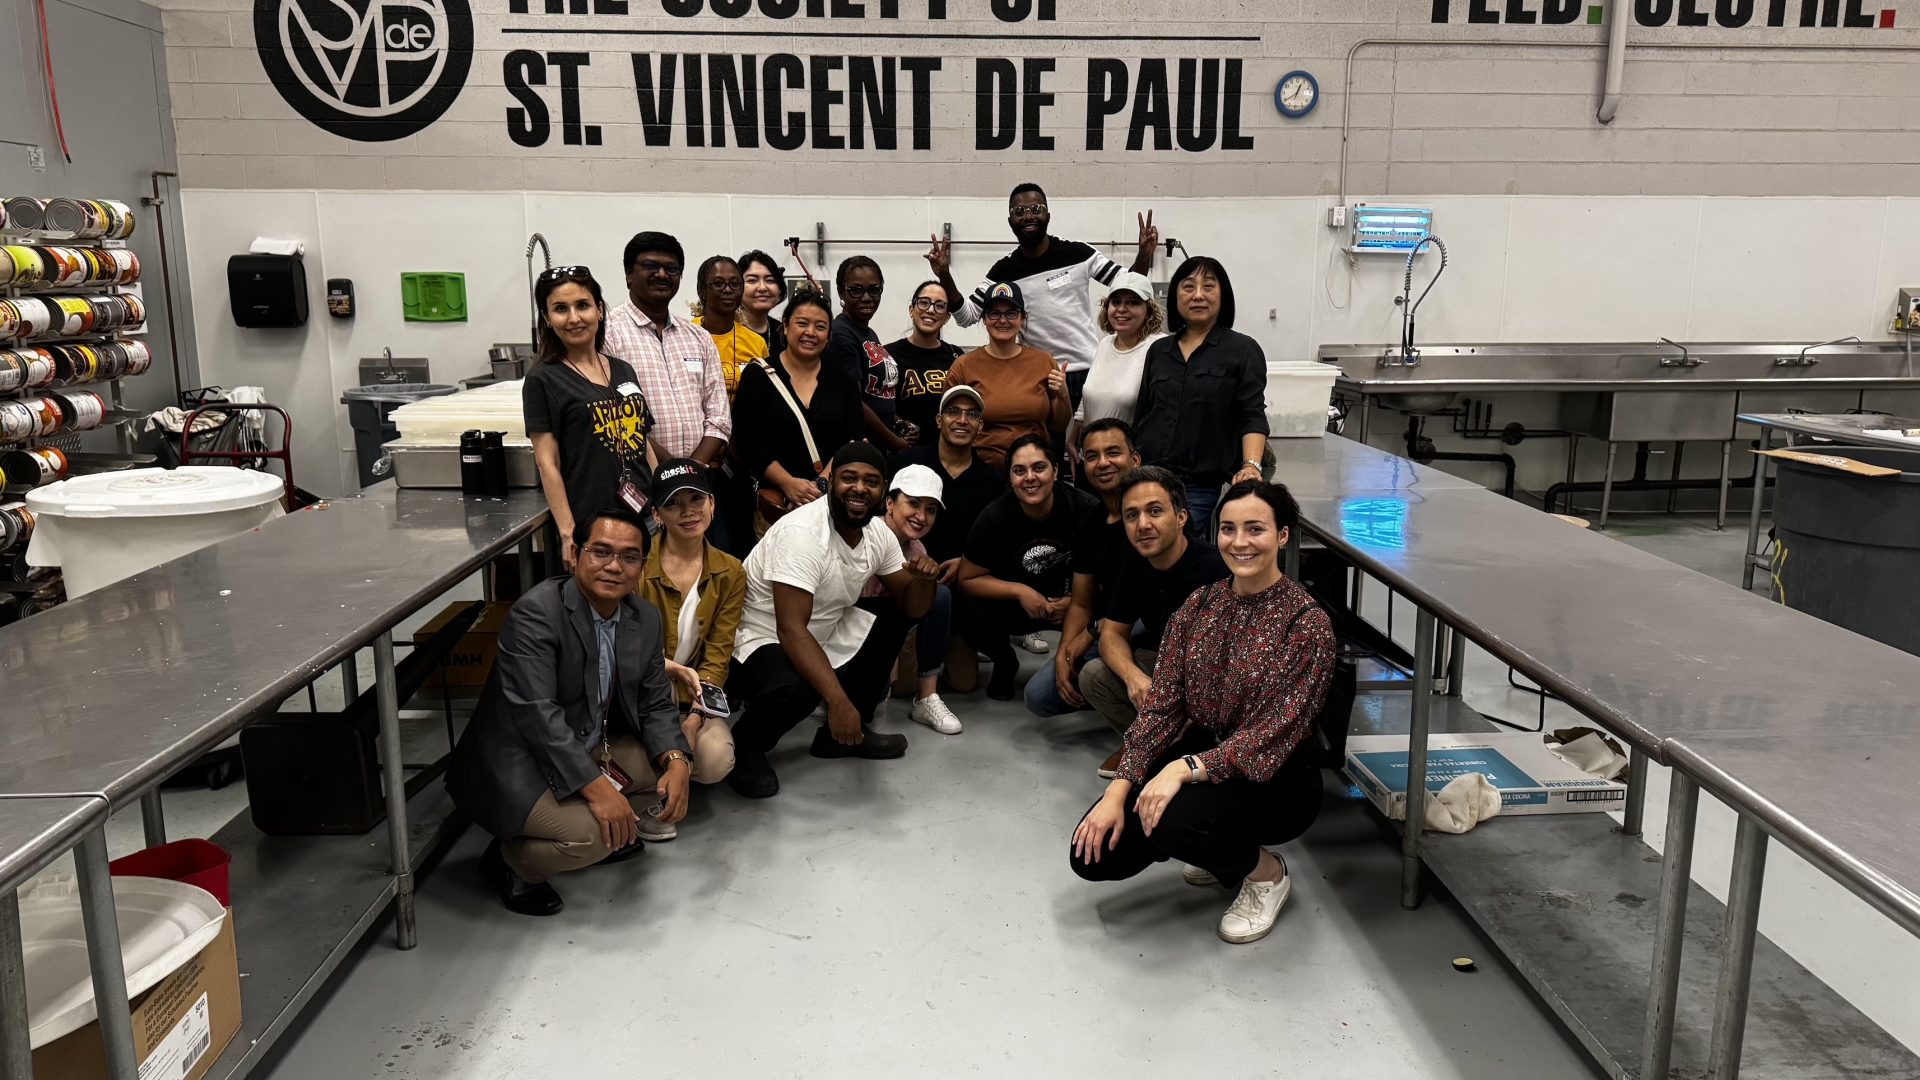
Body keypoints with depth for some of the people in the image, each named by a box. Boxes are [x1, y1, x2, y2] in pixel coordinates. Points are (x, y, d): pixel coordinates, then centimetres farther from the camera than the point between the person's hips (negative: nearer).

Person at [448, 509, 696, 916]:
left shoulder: (646, 619, 0)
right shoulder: (535, 614, -22)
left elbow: (655, 704, 3)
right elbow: (536, 713, -29)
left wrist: (676, 762, -17)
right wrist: (595, 787, -34)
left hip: (591, 748, 8)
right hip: (516, 761, -8)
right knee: (590, 835, -28)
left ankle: (613, 830, 17)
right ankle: (509, 861, 2)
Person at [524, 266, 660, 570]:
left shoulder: (624, 370, 13)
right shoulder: (543, 380, -3)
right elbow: (547, 462, -8)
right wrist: (567, 532, -13)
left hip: (645, 514, 5)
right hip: (589, 524, -5)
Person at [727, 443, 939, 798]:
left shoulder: (878, 533, -3)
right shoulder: (802, 532, -27)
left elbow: (911, 606, 3)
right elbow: (792, 630, -34)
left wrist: (922, 579, -21)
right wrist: (837, 700, -42)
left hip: (823, 634, 9)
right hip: (761, 638, -8)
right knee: (793, 690, -37)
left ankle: (849, 732, 9)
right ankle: (744, 748, -3)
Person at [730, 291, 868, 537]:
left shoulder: (841, 379, 11)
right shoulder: (758, 375, 4)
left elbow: (855, 439, 3)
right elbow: (747, 442, -3)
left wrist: (823, 483, -12)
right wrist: (789, 483, -15)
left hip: (835, 504, 2)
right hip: (776, 506, -2)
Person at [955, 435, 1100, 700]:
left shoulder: (1086, 509, -20)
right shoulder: (996, 518, -17)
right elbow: (968, 579, -11)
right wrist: (1020, 591, -23)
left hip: (1073, 601, 0)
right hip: (1017, 605, 1)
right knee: (969, 613, -28)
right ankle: (1005, 663, 8)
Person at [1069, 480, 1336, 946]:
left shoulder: (1306, 622, -15)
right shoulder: (1200, 604, 1)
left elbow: (1273, 735, -21)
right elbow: (1162, 706, -3)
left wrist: (1186, 768, -33)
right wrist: (1118, 791, -13)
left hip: (1275, 779, -5)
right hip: (1198, 752, 6)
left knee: (1172, 819, -35)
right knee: (1093, 851, -10)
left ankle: (1266, 872, -1)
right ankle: (1218, 847, 17)